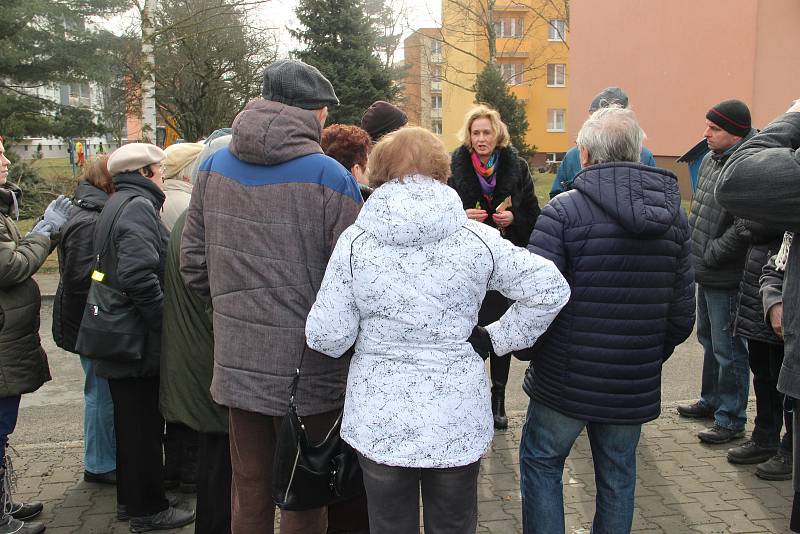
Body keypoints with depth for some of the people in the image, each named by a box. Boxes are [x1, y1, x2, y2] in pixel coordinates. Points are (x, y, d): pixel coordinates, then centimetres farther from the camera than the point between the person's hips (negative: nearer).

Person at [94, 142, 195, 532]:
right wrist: (164, 321, -21)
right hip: (139, 342, -10)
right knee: (145, 425, 2)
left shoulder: (117, 204, 16)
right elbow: (138, 274, -30)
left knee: (130, 421, 19)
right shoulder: (138, 206, -16)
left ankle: (129, 499, 33)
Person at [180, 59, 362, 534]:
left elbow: (194, 263, 8)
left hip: (236, 363, 5)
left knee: (249, 493, 20)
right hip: (306, 366, -5)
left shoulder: (213, 168, 4)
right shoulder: (330, 178, -13)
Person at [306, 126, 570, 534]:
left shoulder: (355, 241, -8)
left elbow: (327, 336, -8)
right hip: (457, 423, 1)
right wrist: (499, 339, 4)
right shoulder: (476, 239, -7)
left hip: (378, 422, 0)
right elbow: (551, 288, -5)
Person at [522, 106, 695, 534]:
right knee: (617, 476, 19)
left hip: (566, 381, -4)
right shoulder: (674, 216, 2)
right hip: (634, 387, 5)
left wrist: (529, 349, 0)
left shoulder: (564, 211, -14)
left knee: (541, 463, 15)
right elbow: (681, 317, 3)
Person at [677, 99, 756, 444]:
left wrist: (709, 255, -16)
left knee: (728, 348, 1)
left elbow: (744, 229, -25)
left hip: (727, 277, -10)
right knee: (709, 339, 23)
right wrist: (692, 246, 11)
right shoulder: (711, 159, 8)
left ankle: (731, 419, 15)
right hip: (705, 273, 10)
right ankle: (711, 400, 40)